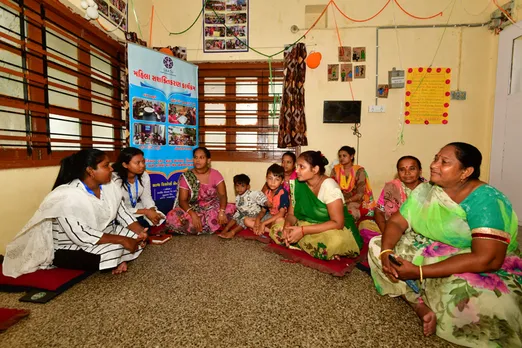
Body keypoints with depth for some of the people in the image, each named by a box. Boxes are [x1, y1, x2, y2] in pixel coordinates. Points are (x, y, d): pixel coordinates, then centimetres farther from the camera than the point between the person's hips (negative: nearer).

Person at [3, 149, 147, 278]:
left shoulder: (109, 186, -7)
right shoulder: (67, 197, -28)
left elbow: (122, 212, 1)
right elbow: (82, 237, -31)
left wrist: (139, 230, -15)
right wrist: (121, 240, -31)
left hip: (105, 234, 7)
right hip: (70, 249, -7)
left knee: (139, 237, -8)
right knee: (114, 251, -30)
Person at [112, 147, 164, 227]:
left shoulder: (144, 176, -8)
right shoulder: (115, 179, -24)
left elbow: (147, 198, 0)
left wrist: (152, 211, -21)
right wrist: (145, 212, -26)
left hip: (138, 208, 5)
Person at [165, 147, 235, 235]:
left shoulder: (215, 174, -4)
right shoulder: (186, 177, -6)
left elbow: (222, 195, -12)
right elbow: (182, 200, -11)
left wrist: (222, 211, -32)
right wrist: (193, 214, -30)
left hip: (212, 209, 1)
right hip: (193, 210, 0)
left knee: (231, 209, -28)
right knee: (172, 217, -28)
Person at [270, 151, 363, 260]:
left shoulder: (329, 186, -21)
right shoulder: (297, 184, -5)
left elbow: (337, 223, -26)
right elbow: (291, 214, 2)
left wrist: (303, 230, -31)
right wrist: (287, 226, -23)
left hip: (336, 229, -7)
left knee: (334, 242, -41)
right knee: (276, 230, -11)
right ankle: (323, 251, -12)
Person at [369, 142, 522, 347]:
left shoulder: (486, 201, -22)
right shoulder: (425, 190, -3)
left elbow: (487, 259, -31)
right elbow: (396, 222, -3)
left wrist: (420, 271, -31)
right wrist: (386, 252, -24)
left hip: (484, 272, -6)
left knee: (462, 296, -40)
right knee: (377, 245, -6)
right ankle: (423, 308, -14)